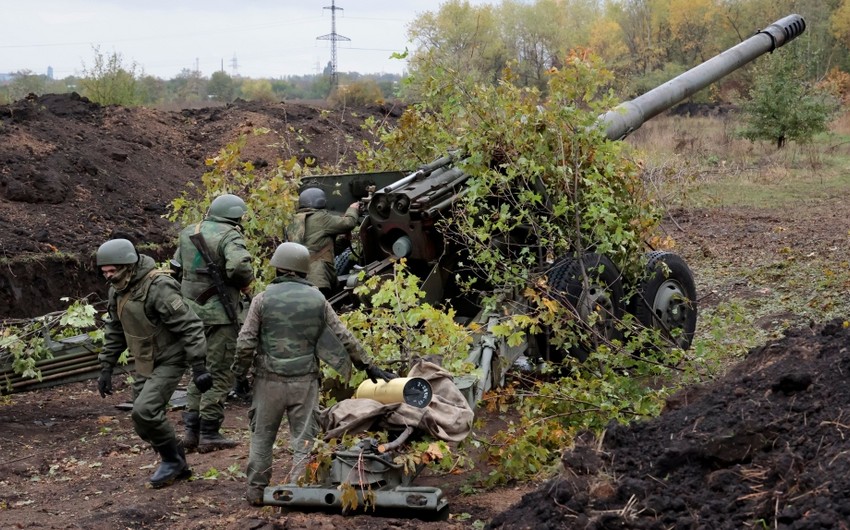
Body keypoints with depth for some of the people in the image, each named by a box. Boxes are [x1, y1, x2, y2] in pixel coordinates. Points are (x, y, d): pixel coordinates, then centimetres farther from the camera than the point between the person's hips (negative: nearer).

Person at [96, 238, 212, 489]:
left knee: (145, 412, -20)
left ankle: (172, 459, 2)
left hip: (169, 362, -8)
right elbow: (115, 330, 15)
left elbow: (190, 326, -25)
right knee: (144, 423, 7)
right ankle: (177, 466, 24)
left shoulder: (159, 287, -25)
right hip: (145, 364, 8)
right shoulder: (118, 290, 2)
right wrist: (106, 368, 12)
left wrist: (199, 367, -26)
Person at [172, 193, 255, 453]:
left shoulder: (188, 233, 11)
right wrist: (246, 281, -10)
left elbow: (177, 266, 19)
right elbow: (239, 265, -30)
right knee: (219, 374, 1)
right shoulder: (229, 236, -13)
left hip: (192, 311, 7)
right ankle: (209, 433, 4)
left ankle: (191, 430, 18)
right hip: (220, 314, -7)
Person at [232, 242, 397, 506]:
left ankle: (256, 489, 17)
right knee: (304, 438, 6)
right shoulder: (318, 300, 2)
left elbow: (245, 342, -6)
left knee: (262, 435, 13)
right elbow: (345, 338, 5)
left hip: (269, 380, -1)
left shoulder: (263, 299, -4)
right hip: (305, 381, 1)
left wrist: (240, 373, 8)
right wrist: (369, 367, 12)